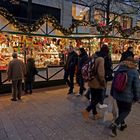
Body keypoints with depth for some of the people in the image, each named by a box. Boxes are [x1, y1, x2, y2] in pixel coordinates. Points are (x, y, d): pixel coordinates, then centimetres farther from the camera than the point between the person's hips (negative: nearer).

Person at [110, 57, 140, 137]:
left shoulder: (119, 69, 0)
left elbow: (114, 82, 8)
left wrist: (112, 93, 20)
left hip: (117, 95, 5)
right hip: (127, 96, -4)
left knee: (121, 110, 22)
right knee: (126, 111, 12)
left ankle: (122, 124, 37)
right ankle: (115, 125, -4)